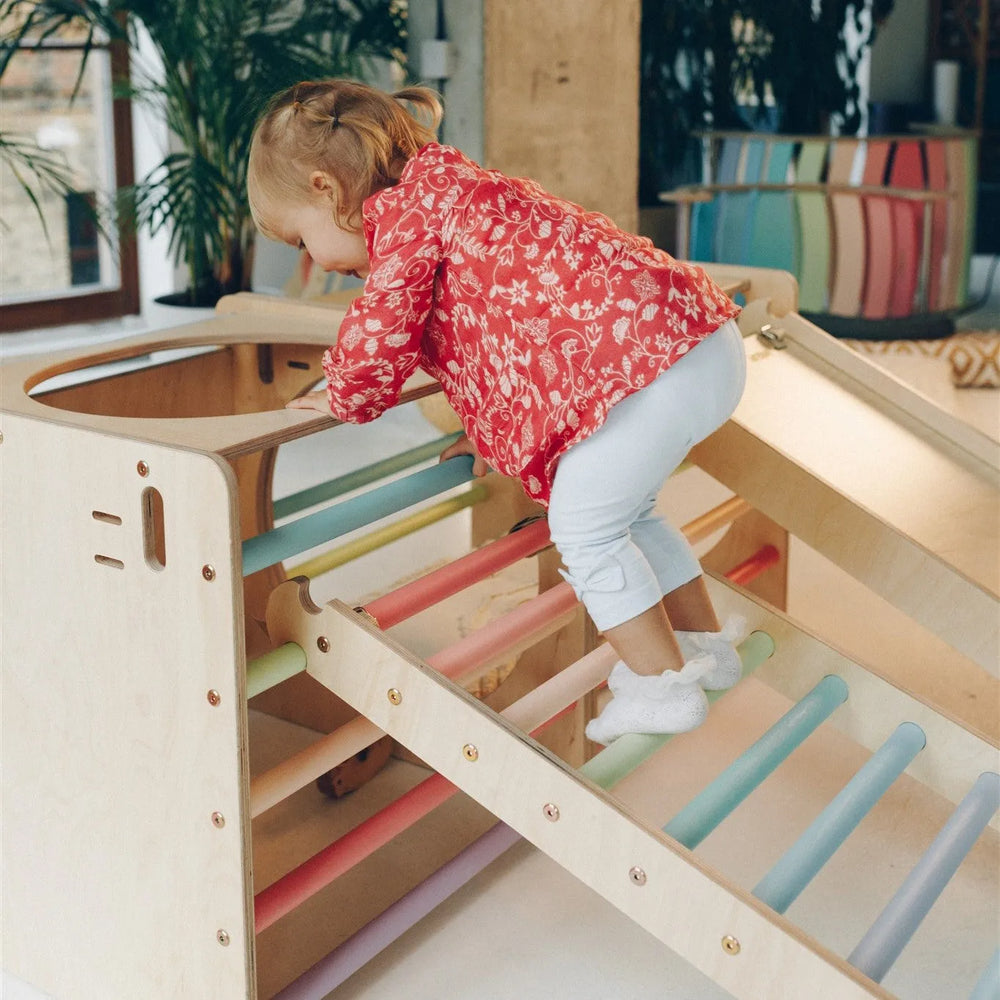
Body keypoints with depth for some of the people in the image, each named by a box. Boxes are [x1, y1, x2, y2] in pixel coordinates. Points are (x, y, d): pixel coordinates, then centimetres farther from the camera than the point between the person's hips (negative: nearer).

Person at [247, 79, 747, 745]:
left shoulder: (407, 206, -6)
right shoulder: (448, 190, 25)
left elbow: (378, 340, -12)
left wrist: (344, 400, 11)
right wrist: (493, 432, 33)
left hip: (655, 360, -11)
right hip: (701, 339, 11)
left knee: (582, 526, -1)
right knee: (624, 510, 25)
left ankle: (663, 687, 10)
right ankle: (706, 646, 38)